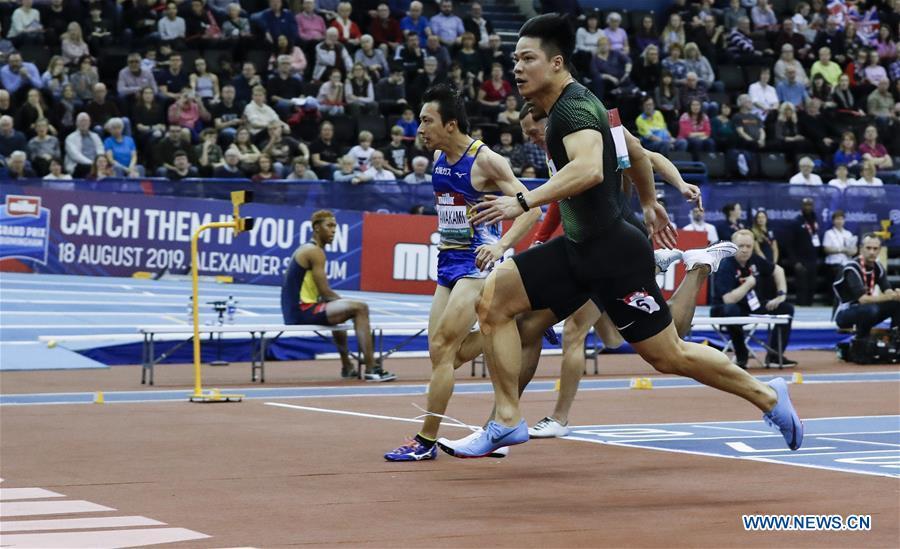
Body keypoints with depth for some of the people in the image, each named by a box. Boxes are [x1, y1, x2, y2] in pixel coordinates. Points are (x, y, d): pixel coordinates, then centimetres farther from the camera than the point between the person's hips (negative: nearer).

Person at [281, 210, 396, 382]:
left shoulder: (304, 249, 19)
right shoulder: (315, 251, -11)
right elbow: (325, 292, -16)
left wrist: (342, 302, 11)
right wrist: (346, 302, -1)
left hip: (294, 311, 11)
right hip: (302, 311, -11)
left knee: (337, 308, 38)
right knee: (360, 308, -17)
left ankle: (347, 367, 44)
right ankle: (371, 369, -19)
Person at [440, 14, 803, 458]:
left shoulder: (574, 106, -18)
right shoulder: (575, 103, 12)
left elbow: (589, 169, -38)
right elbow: (634, 148, 26)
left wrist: (523, 203, -39)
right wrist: (649, 203, 39)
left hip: (611, 254, -9)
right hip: (578, 249, 9)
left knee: (668, 356, 2)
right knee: (494, 297, -4)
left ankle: (767, 395, 21)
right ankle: (508, 420, -2)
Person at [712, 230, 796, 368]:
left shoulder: (754, 259, -4)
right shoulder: (725, 267, -25)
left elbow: (778, 270, 14)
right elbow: (729, 299, -35)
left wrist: (781, 295, 2)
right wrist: (749, 283, -23)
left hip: (752, 306, 8)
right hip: (724, 310, -8)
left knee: (786, 308, 4)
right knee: (732, 311, -42)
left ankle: (774, 355, 4)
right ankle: (741, 356, -20)